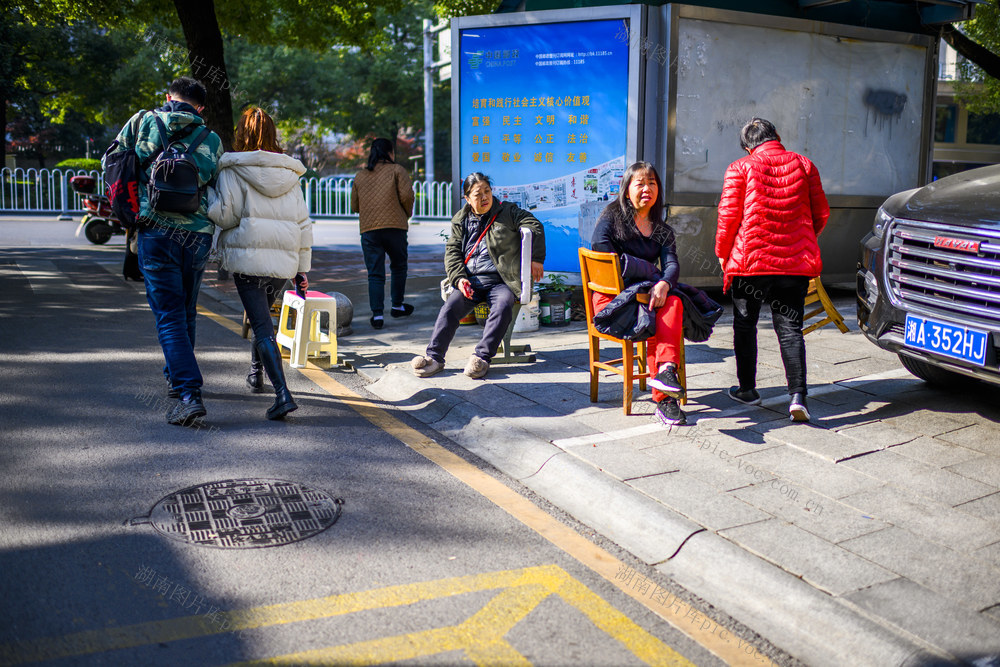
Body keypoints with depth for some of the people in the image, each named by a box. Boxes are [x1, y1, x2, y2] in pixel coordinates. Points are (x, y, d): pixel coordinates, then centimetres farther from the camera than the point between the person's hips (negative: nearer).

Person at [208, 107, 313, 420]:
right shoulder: (290, 174, 10)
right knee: (262, 315, 26)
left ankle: (282, 393, -20)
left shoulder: (234, 171, -5)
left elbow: (225, 215, -9)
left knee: (262, 326, -7)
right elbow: (303, 224, 10)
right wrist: (302, 268, 15)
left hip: (248, 259, -5)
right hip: (283, 262, 5)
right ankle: (256, 373, 42)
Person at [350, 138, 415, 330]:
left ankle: (377, 314, -5)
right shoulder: (397, 170, 5)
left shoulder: (360, 176, 16)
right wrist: (407, 213, 10)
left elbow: (354, 206, 16)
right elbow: (406, 195, -7)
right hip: (395, 227, -2)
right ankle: (397, 306, 25)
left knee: (375, 273, 2)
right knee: (399, 266, 17)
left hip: (368, 229, 2)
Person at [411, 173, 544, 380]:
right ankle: (434, 356, -23)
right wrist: (459, 278, -6)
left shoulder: (507, 212, 10)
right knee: (450, 307, -23)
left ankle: (482, 356, -34)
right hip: (470, 282, 2)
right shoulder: (460, 221, 16)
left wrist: (536, 259, -6)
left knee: (503, 306, -33)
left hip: (500, 281, -2)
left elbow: (534, 226, 4)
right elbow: (452, 252, 12)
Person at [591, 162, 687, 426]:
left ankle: (665, 370, -51)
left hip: (647, 293, 4)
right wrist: (651, 272, -8)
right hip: (613, 295, -3)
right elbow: (601, 250, -10)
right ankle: (664, 397, -39)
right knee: (656, 320, -34)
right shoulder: (612, 217, 8)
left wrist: (663, 284, -25)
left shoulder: (663, 230, 20)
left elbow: (672, 264, 2)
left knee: (673, 303, -33)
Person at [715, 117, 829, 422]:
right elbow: (821, 213, 11)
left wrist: (723, 253, 9)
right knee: (790, 328, 5)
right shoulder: (804, 164, 8)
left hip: (750, 260, -2)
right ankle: (798, 395, -8)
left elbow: (728, 216, -5)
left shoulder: (740, 168, -1)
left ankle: (747, 389, 22)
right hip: (795, 261, 2)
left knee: (745, 325, 14)